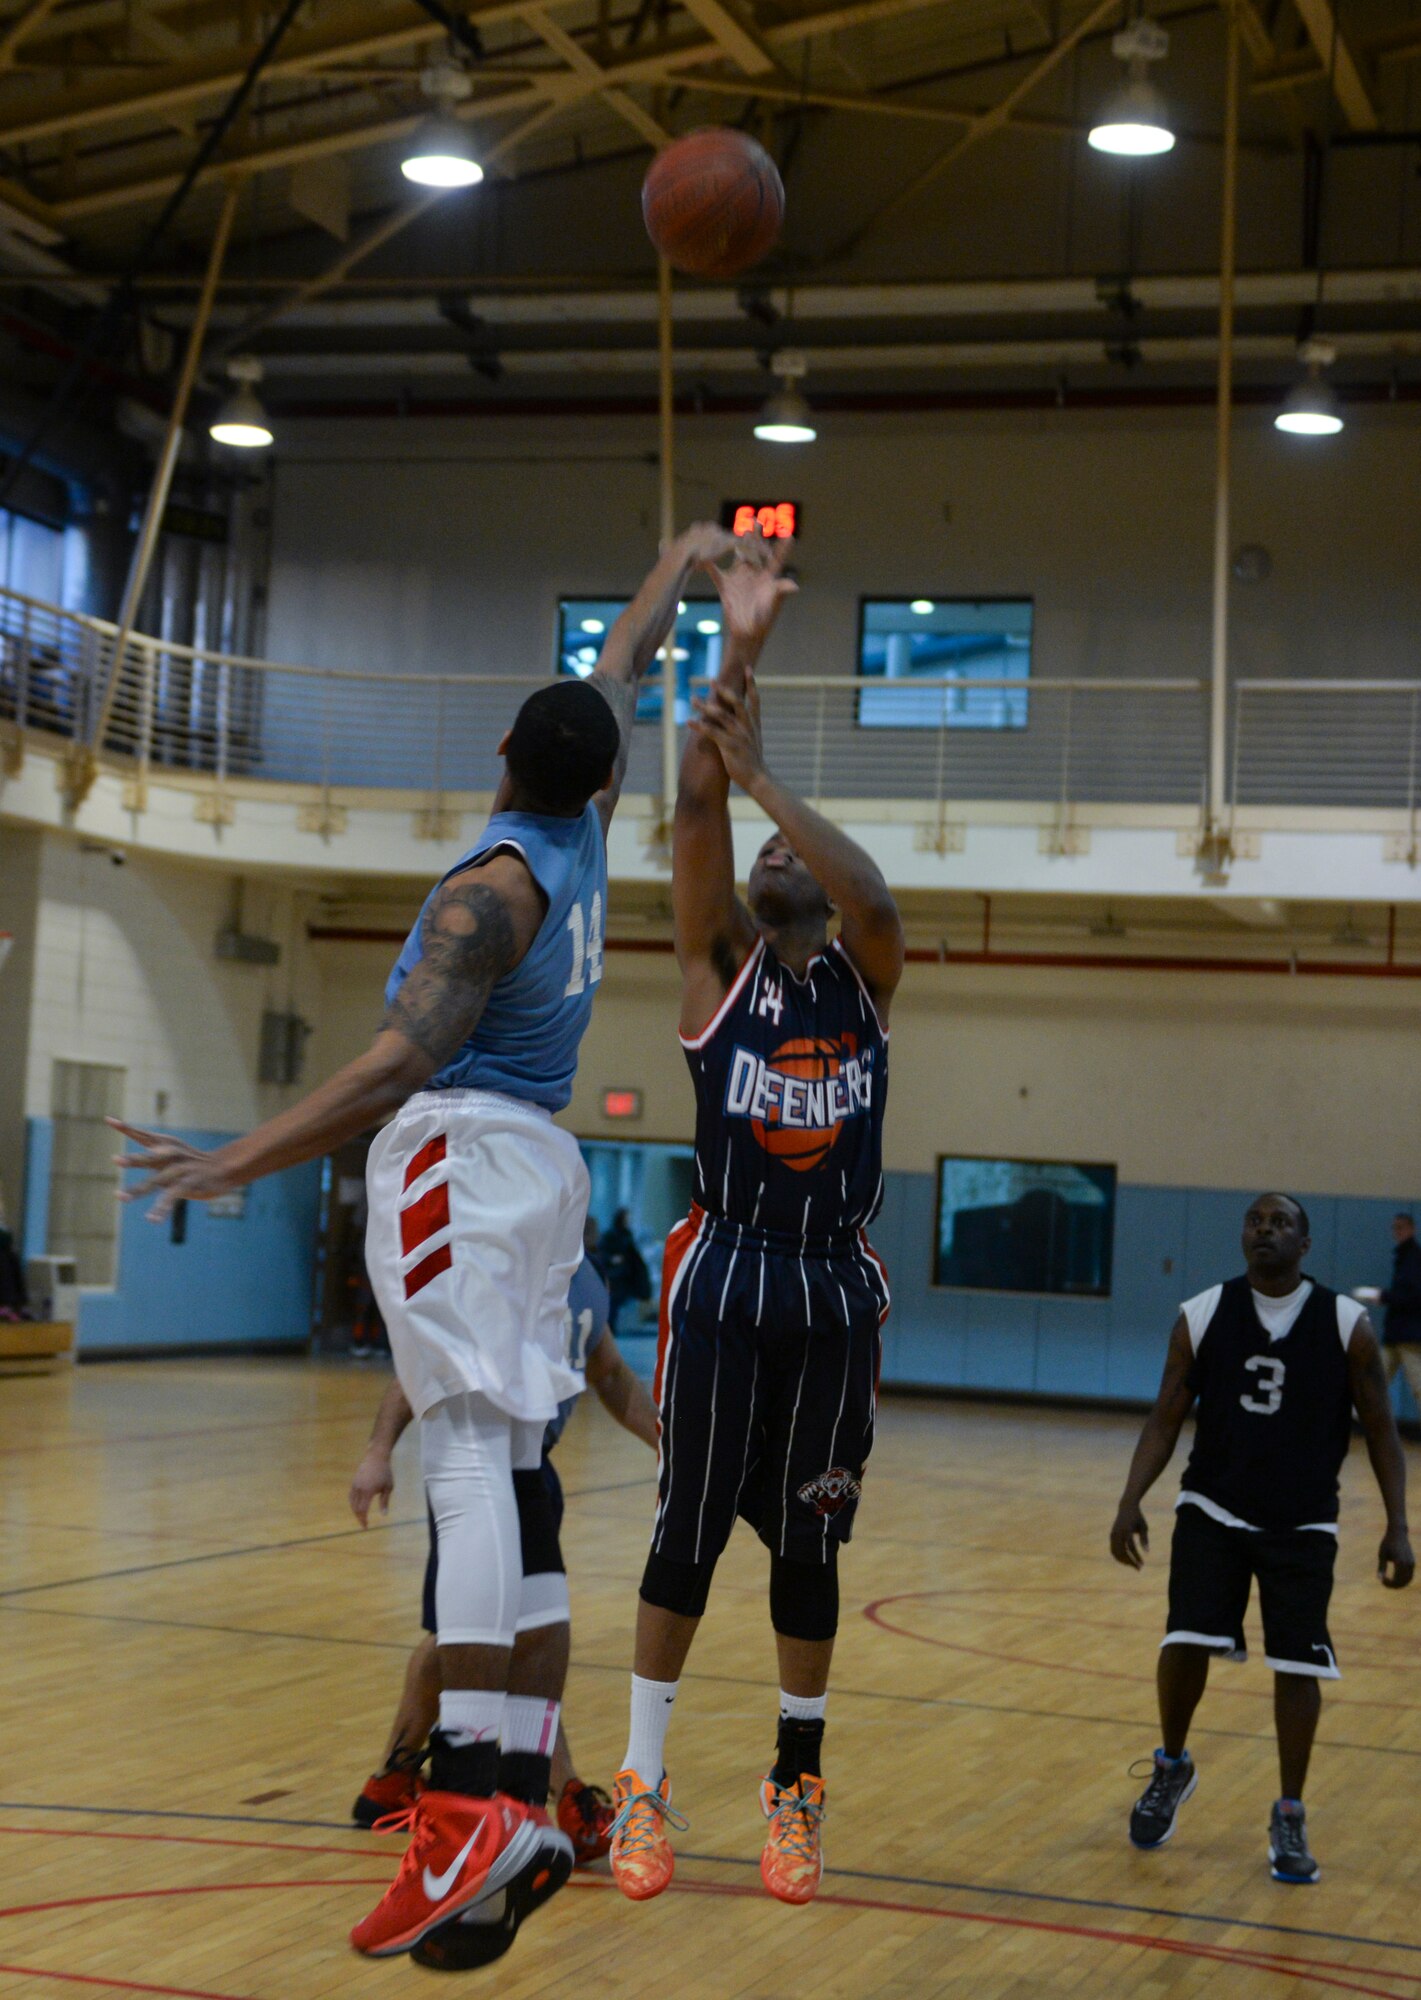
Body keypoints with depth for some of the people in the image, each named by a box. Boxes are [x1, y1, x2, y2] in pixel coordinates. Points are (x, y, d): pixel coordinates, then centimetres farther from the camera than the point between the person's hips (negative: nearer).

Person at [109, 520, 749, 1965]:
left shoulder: (488, 887, -10)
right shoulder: (583, 835, 11)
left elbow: (403, 1063, -22)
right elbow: (623, 669, 30)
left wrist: (233, 1163, -26)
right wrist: (683, 565, 45)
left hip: (457, 1149, -8)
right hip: (538, 1162, 8)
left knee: (470, 1454, -20)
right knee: (504, 1472, 5)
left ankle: (468, 1805, -32)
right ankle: (521, 1809, 2)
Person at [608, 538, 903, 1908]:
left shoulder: (866, 977, 8)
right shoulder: (720, 965, 5)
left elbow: (874, 897, -16)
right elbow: (695, 815, -9)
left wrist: (765, 775, -17)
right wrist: (736, 652, -17)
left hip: (834, 1289, 1)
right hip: (724, 1274, -1)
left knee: (808, 1542, 8)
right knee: (688, 1529, 1)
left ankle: (797, 1784, 19)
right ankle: (641, 1780, 11)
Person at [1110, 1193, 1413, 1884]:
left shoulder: (1347, 1325, -8)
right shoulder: (1201, 1316, -5)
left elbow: (1380, 1430, -2)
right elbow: (1166, 1418, 1)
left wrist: (1397, 1530, -7)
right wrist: (1131, 1503, -10)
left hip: (1303, 1525, 0)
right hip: (1213, 1510, 1)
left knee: (1297, 1665, -3)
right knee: (1186, 1642, -11)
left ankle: (1289, 1819, 14)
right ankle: (1172, 1768, 18)